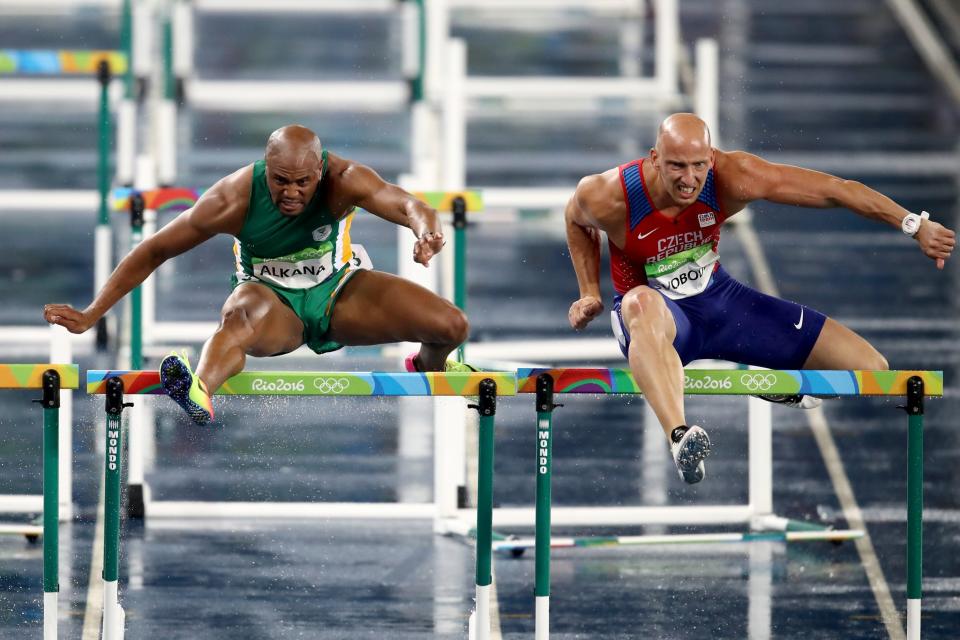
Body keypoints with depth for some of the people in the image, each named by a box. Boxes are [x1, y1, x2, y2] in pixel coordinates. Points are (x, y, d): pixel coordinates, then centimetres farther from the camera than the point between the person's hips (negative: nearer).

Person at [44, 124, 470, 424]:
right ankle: (200, 392, -74)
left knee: (451, 326, -15)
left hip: (338, 291, 2)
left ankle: (429, 368, 24)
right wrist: (90, 316, -19)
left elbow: (403, 204, -40)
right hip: (274, 301, -2)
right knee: (239, 316, -41)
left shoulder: (342, 180, -24)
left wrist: (425, 228, -67)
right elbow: (154, 251, -17)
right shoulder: (234, 200, -24)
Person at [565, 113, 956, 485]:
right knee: (642, 304, -48)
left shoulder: (731, 178, -24)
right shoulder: (608, 197, -26)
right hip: (655, 311, -4)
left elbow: (833, 190, -20)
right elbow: (577, 218, 1)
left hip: (715, 296, 4)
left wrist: (914, 225, -23)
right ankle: (680, 438, -67)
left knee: (871, 371, -3)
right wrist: (589, 294, -3)